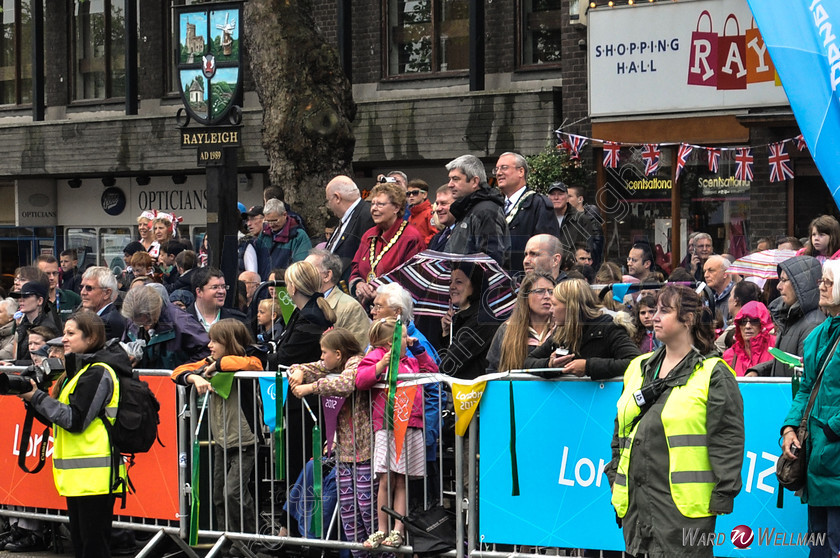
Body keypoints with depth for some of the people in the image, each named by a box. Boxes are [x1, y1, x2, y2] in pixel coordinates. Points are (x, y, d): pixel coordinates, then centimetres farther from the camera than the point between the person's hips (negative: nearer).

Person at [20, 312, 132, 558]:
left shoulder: (98, 372, -12)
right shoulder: (78, 370, 18)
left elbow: (75, 420, -19)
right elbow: (55, 417, 18)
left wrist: (37, 397, -13)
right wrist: (31, 398, 2)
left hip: (94, 474, -10)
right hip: (78, 474, 10)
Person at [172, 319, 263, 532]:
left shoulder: (250, 363, -13)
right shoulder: (209, 363, 5)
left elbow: (247, 363, -37)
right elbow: (179, 372, 0)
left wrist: (215, 366, -22)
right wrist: (196, 378, -23)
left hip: (244, 443, -7)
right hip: (221, 442, 7)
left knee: (233, 492, -17)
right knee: (219, 496, 11)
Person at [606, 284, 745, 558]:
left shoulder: (713, 374, -4)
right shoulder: (639, 368, 16)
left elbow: (727, 440, -8)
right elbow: (621, 429, 24)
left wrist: (722, 495, -13)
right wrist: (615, 475, 18)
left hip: (684, 503, -7)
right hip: (636, 500, 7)